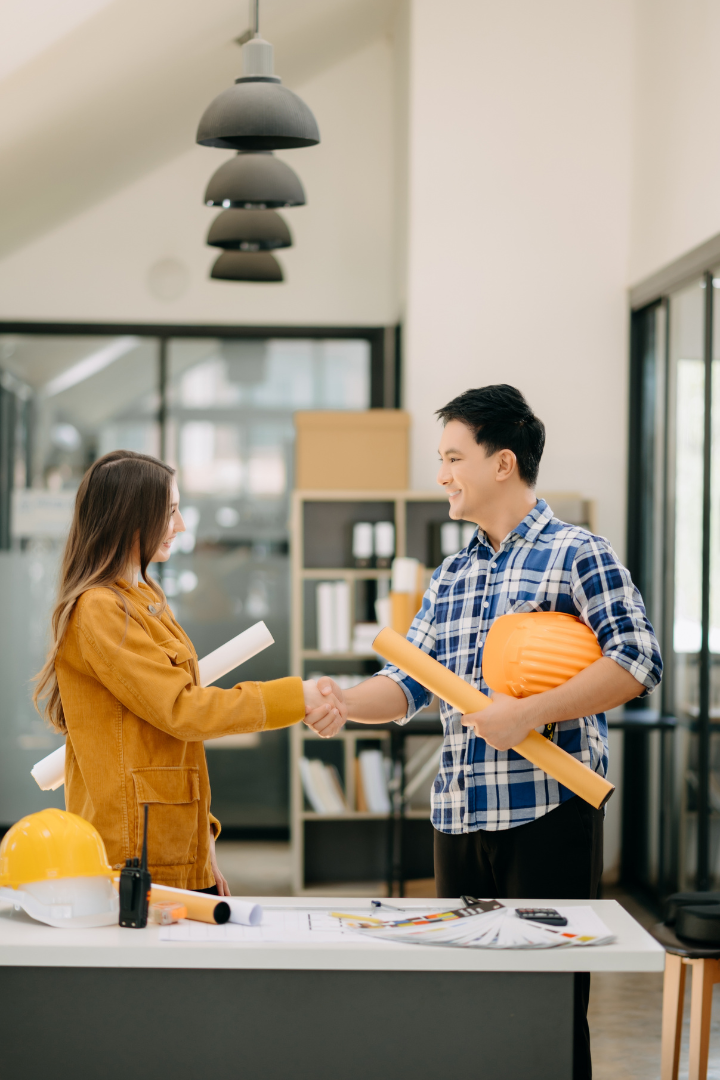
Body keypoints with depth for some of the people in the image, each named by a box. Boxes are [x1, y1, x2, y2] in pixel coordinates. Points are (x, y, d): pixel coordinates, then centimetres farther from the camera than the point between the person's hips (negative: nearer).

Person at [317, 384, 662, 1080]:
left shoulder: (577, 554, -4)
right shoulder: (450, 577, 17)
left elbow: (638, 662, -15)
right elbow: (410, 683, 13)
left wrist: (529, 713, -20)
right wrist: (348, 703, -7)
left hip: (547, 811, -7)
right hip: (460, 815, 7)